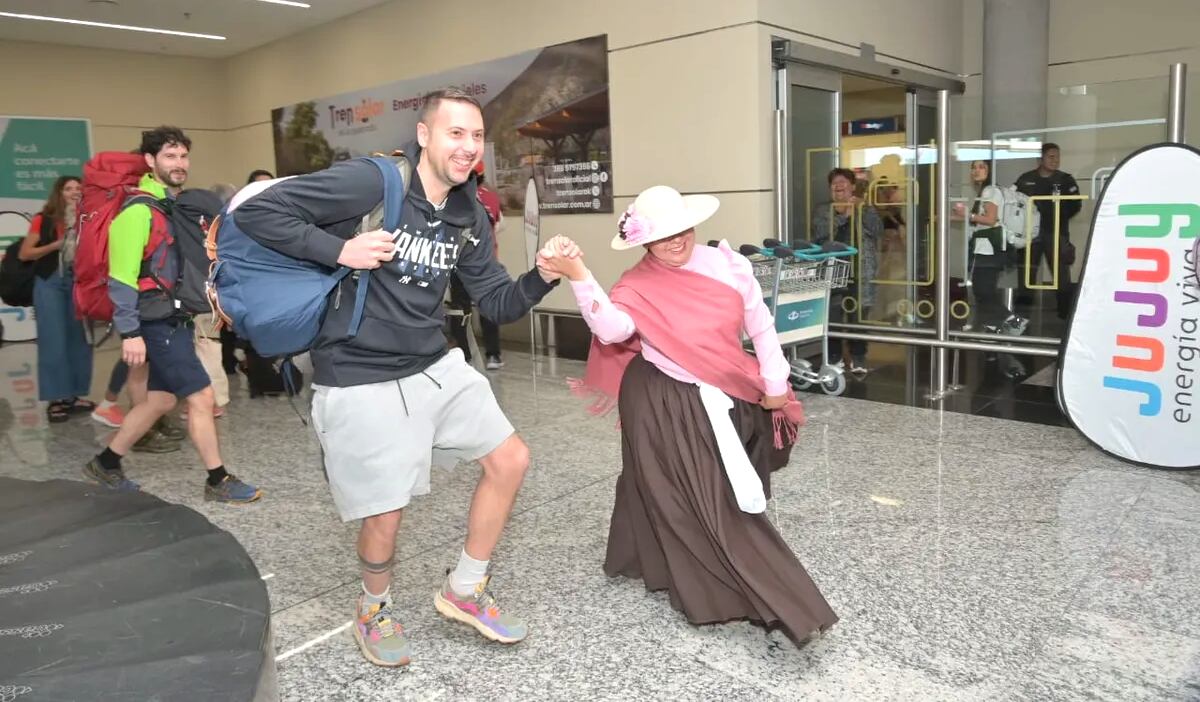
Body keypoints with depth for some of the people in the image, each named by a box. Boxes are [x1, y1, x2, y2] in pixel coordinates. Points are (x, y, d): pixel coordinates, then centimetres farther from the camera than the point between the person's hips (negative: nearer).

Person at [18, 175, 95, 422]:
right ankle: (56, 399, 3)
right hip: (50, 283, -3)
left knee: (79, 339, 5)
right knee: (54, 341, -3)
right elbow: (24, 254, -1)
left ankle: (73, 395, 15)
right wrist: (56, 245, -11)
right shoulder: (44, 219, -1)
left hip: (79, 282, 3)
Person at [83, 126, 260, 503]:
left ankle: (106, 464, 31)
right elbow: (122, 273, -19)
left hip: (175, 317, 9)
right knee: (201, 396, -6)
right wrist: (129, 332, -22)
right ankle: (218, 481, 7)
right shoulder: (139, 208, -14)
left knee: (161, 399, 15)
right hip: (157, 321, -9)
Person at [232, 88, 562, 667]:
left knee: (510, 460, 7)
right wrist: (338, 250, -25)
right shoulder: (369, 182, -17)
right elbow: (254, 212, -17)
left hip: (435, 366, 7)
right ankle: (375, 608, 36)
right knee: (384, 516, 0)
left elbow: (498, 304, 5)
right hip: (360, 379, -7)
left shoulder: (469, 216, 4)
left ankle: (464, 590, 27)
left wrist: (542, 277, -13)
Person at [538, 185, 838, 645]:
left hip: (729, 397, 5)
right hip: (668, 405, -4)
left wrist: (775, 384, 3)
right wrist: (577, 276, -45)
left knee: (733, 494, 15)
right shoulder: (639, 287, -14)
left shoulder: (727, 264, -3)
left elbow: (760, 327, 4)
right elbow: (612, 329, -35)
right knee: (706, 502, -5)